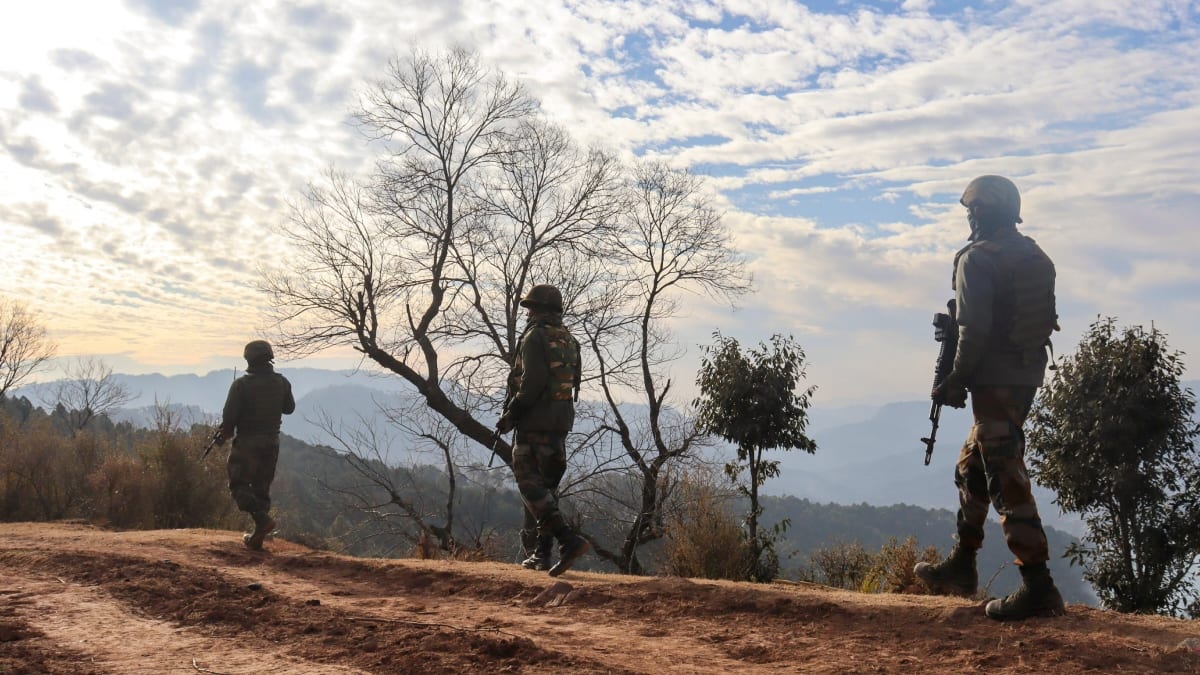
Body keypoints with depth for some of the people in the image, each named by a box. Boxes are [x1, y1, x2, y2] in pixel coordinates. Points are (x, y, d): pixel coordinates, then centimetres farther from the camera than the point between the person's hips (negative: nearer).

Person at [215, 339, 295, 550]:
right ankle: (257, 537, 14)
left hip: (247, 442, -5)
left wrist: (225, 433, 5)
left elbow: (230, 416, -14)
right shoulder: (281, 382, 1)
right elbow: (289, 408, 15)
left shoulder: (241, 384, -14)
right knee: (261, 488, 13)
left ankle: (262, 519, -17)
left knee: (239, 485, 5)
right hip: (272, 443, 5)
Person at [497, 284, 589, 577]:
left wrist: (511, 414, -11)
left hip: (535, 420, -8)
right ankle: (542, 552, 15)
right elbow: (573, 383, 14)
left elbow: (532, 381, -20)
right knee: (547, 485, 13)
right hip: (562, 420, 8)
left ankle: (569, 540, -21)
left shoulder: (535, 336, -10)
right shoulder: (569, 339, 15)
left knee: (531, 484, -7)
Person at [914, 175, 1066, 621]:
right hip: (1027, 378, 9)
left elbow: (974, 330, -19)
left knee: (1007, 481, -7)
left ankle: (1038, 585, -7)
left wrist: (955, 380, -9)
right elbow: (1044, 320, 15)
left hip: (993, 383, -9)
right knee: (972, 468, 20)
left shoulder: (977, 259, -12)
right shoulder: (1036, 257, 13)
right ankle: (960, 567, 28)